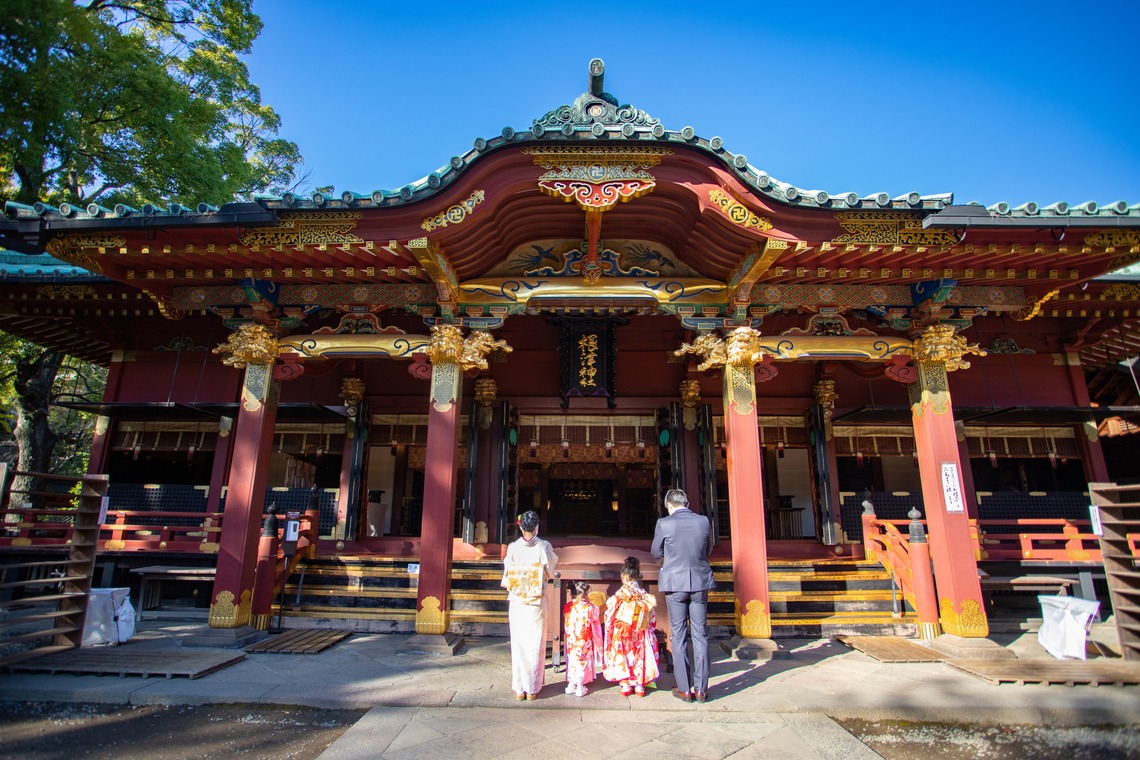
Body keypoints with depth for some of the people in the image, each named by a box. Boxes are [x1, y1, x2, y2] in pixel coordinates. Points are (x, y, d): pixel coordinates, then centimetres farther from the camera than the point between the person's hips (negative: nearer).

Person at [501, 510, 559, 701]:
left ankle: (519, 689, 19)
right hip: (537, 604, -1)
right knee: (535, 646, 10)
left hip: (517, 603, 1)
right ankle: (532, 689, 17)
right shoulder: (544, 547, -10)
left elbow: (506, 579, -1)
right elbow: (550, 570, 3)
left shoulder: (512, 548, -8)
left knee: (518, 645, 11)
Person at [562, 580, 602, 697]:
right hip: (584, 642, -2)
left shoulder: (567, 607, -10)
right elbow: (596, 618, -2)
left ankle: (571, 685, 28)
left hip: (571, 641, 3)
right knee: (582, 661, 11)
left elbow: (565, 620, 6)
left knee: (572, 660, 18)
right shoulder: (589, 607, -17)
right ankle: (580, 687, 19)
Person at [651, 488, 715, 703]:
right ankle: (701, 689, 15)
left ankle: (684, 689, 12)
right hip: (700, 582, 3)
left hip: (675, 583, -3)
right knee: (700, 634, 11)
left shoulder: (664, 524, -11)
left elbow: (656, 553, 1)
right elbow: (706, 550, 10)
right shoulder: (703, 521, -2)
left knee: (678, 636, 7)